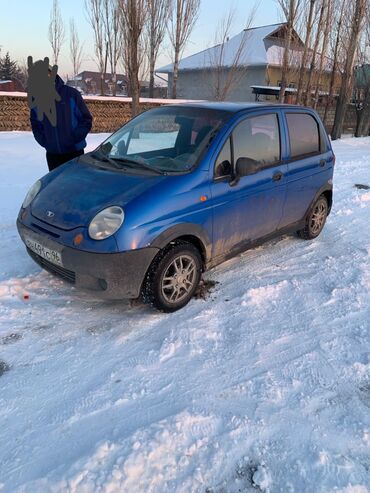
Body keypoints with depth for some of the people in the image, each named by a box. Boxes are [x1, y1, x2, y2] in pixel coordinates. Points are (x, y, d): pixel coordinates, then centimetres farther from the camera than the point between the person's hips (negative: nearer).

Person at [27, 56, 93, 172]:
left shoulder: (71, 94, -9)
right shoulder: (36, 100, 2)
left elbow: (86, 120, -6)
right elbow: (35, 125, 14)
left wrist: (73, 139, -14)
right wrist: (45, 142, -1)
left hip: (74, 151, -3)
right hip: (52, 154, 4)